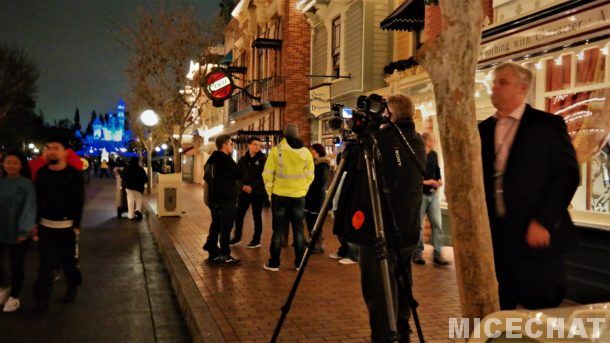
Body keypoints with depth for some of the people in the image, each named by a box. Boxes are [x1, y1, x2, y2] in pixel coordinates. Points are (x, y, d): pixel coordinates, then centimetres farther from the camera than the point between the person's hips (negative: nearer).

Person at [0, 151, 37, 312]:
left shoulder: (27, 184, -9)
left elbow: (30, 207, -12)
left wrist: (25, 230, -17)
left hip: (18, 232, -4)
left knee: (16, 264, 8)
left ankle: (14, 297, 26)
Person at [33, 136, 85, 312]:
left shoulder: (74, 174, -7)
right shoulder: (41, 173, 3)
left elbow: (79, 201, -6)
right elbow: (36, 199, 6)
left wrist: (76, 224, -9)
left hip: (67, 225, -2)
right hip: (45, 225, 2)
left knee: (68, 259, 9)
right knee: (46, 262, 1)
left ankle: (72, 287, 31)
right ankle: (42, 298, 5)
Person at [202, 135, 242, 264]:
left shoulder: (211, 159, 11)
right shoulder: (226, 160, -18)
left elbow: (206, 176, 20)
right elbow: (239, 175, -15)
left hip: (214, 198, 9)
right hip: (226, 199, -9)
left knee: (215, 225, 16)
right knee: (226, 227, -4)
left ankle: (213, 252, 21)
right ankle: (225, 256, -1)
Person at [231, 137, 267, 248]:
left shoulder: (262, 159, -3)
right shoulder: (243, 160, 9)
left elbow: (263, 176, -11)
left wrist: (252, 187, -17)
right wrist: (243, 186, -11)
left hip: (258, 192, -4)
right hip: (244, 192, 4)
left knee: (257, 216, 4)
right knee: (239, 214, 5)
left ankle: (256, 240, 13)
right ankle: (237, 237, 21)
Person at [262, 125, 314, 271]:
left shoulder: (276, 150, -7)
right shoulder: (306, 152, 1)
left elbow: (267, 174, -6)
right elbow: (309, 176, 4)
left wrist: (270, 191, 6)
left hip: (279, 195, -2)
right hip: (299, 196, 2)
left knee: (278, 229, 6)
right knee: (298, 229, 10)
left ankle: (274, 263, 8)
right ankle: (300, 263, 14)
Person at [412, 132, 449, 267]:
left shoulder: (434, 155, 9)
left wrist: (439, 180, 4)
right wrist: (424, 182, -18)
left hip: (433, 194, 6)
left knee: (437, 224, -1)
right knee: (418, 225, 4)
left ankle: (437, 254, 3)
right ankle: (418, 253, 17)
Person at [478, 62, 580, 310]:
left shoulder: (548, 125, -2)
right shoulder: (483, 129, 13)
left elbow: (568, 175, -7)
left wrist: (544, 222, -14)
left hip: (537, 236, -4)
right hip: (494, 237, 5)